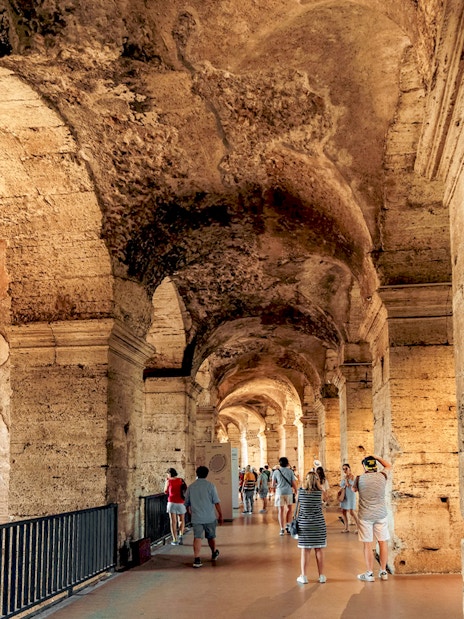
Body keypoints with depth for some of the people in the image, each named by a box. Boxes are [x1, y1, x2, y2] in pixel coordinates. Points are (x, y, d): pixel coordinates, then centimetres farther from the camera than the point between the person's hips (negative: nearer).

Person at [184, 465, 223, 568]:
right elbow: (216, 502, -7)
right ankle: (214, 553, 39)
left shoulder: (191, 487, 5)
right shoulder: (210, 486, -4)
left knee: (197, 538, -4)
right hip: (210, 517, 0)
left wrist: (191, 513, 30)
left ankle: (197, 559, -17)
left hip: (196, 518, 1)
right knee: (211, 536, 17)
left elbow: (186, 503, 13)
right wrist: (220, 515, 1)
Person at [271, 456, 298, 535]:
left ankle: (282, 529, 2)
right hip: (289, 492, 0)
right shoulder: (290, 471, 2)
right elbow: (294, 484, 0)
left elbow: (273, 485, 7)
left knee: (281, 511, 4)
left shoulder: (276, 472, 4)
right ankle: (287, 525, 10)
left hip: (279, 493, 0)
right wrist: (297, 492, 11)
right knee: (289, 509, 18)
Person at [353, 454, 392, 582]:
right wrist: (377, 457, 20)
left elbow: (354, 489, 14)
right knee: (383, 542, 10)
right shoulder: (382, 476, -3)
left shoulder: (359, 479, -8)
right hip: (381, 514, 2)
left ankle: (369, 573, 9)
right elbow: (389, 466, 18)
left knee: (367, 544, 4)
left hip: (365, 516, -2)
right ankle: (383, 572, 16)